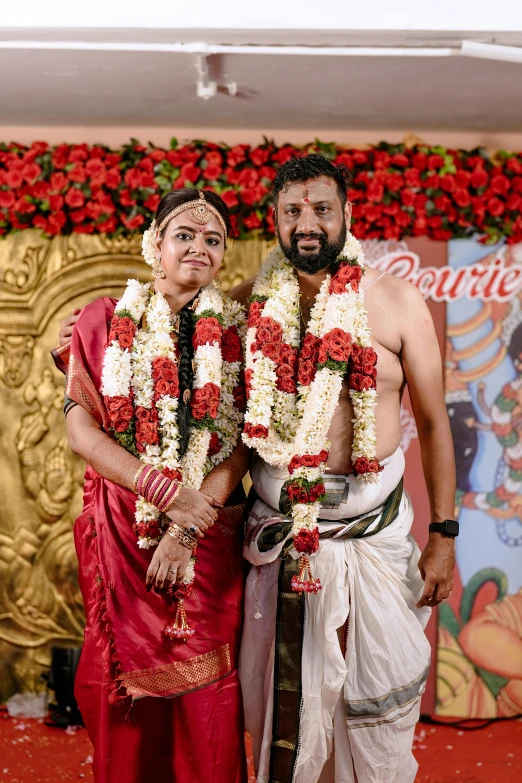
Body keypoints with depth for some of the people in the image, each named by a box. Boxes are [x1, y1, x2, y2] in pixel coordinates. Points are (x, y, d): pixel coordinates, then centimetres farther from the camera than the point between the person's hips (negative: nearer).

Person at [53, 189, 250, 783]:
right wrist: (166, 491, -16)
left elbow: (243, 444, -4)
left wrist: (189, 528, -15)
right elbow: (81, 430, -6)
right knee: (127, 681, 9)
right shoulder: (105, 320, 1)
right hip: (122, 527, 0)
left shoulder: (235, 331, 2)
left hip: (210, 532, 1)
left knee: (206, 689, 6)